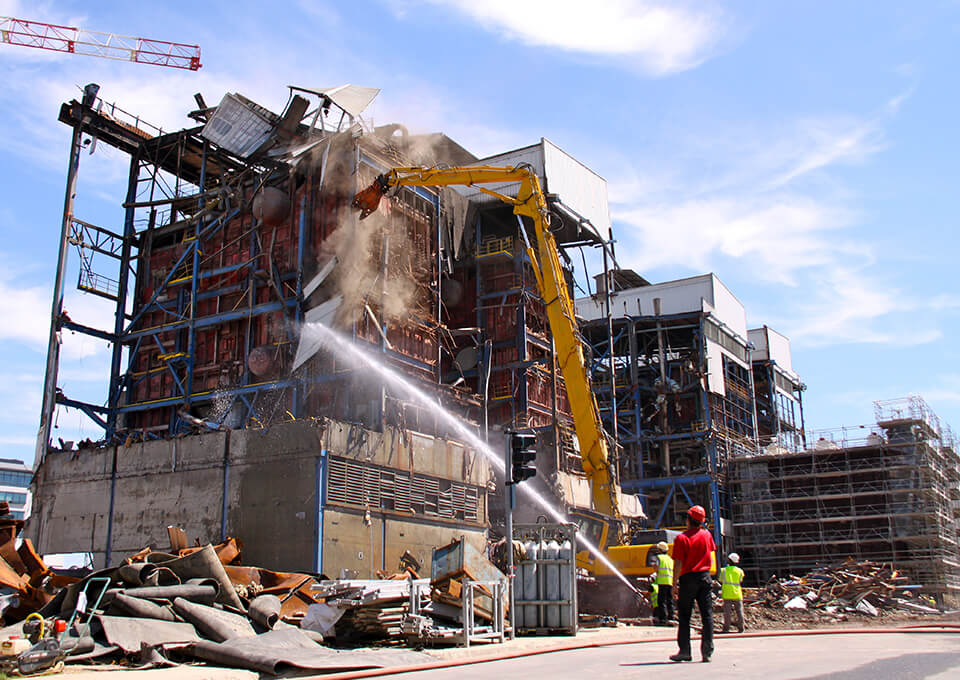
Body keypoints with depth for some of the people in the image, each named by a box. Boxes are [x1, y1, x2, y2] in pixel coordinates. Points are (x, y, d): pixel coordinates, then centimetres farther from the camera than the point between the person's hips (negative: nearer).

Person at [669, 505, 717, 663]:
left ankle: (684, 651, 3)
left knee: (684, 616, 5)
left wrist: (674, 584, -7)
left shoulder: (681, 538, -10)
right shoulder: (706, 534, 3)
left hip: (688, 578, -3)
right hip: (705, 577, 3)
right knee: (707, 615, 4)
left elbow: (678, 564, -12)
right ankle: (707, 652, 1)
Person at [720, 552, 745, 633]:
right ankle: (741, 628, 9)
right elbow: (740, 581, 12)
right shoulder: (740, 571, 4)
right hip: (737, 594, 1)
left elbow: (721, 581, 8)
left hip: (727, 594, -1)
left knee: (727, 612, 0)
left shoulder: (723, 570, 2)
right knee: (739, 611, 7)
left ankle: (726, 628, -1)